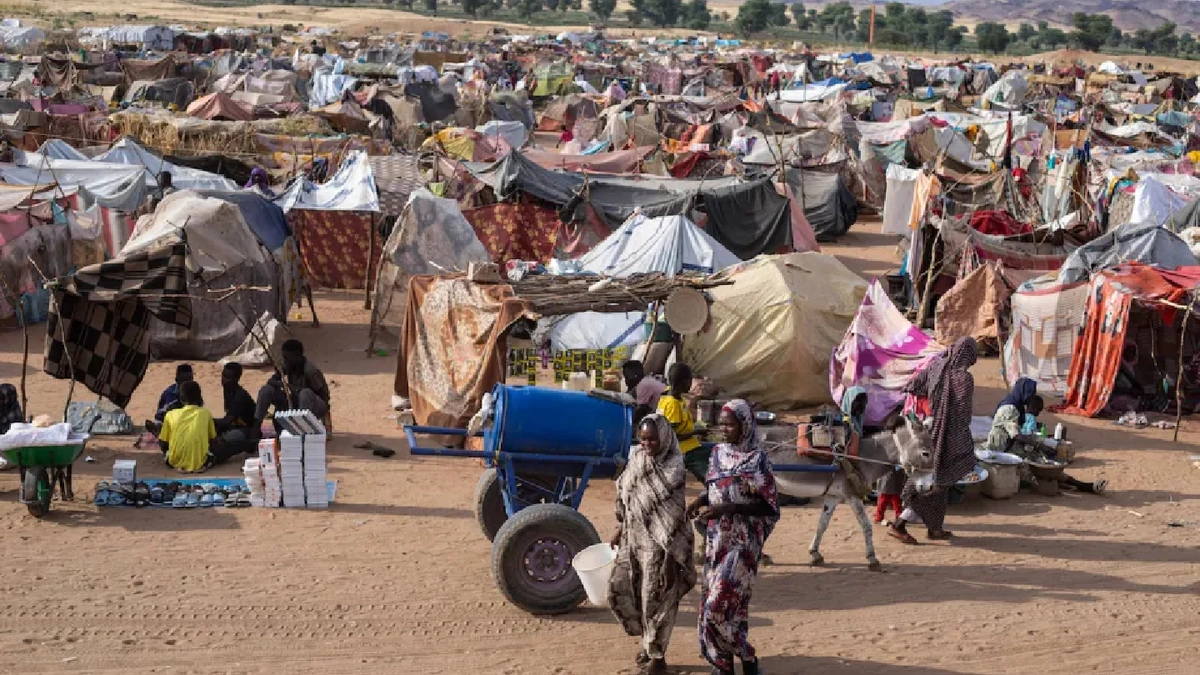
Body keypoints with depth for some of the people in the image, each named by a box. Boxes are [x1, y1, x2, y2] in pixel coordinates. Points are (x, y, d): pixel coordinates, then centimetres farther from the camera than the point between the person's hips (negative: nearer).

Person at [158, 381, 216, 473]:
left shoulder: (171, 415, -2)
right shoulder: (206, 413, -1)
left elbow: (162, 443, 4)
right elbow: (212, 438, 11)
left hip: (176, 462, -1)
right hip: (200, 462, 1)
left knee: (166, 453, 33)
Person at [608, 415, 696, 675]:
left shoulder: (674, 469, -16)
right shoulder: (636, 459, 3)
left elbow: (675, 517, -16)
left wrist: (671, 555, -17)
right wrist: (621, 530, 16)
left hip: (658, 543, -7)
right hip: (633, 539, 7)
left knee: (656, 598, 2)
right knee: (621, 590, 10)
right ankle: (649, 640, 30)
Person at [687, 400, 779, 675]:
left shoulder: (756, 459, -12)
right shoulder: (718, 452, 7)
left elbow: (769, 506, -12)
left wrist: (727, 508, -21)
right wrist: (700, 500, -3)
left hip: (742, 542, -6)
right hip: (716, 539, 7)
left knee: (721, 604, -12)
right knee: (711, 601, 6)